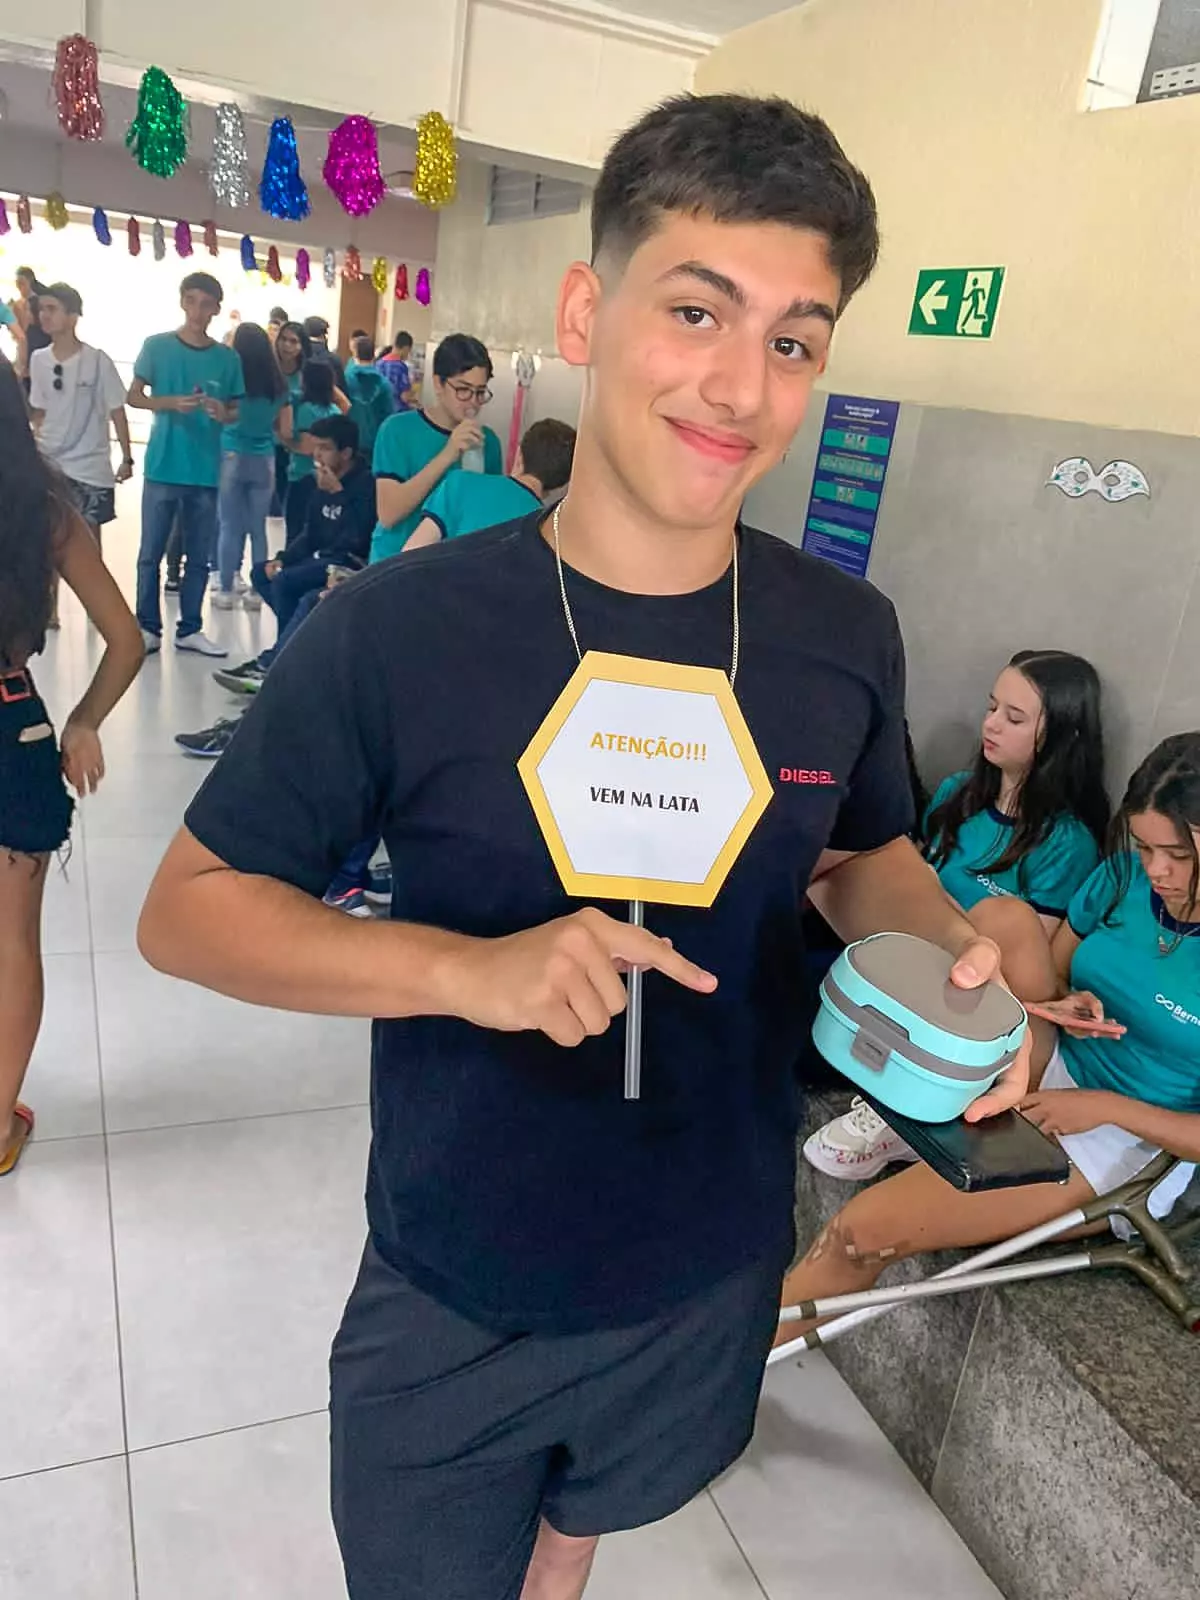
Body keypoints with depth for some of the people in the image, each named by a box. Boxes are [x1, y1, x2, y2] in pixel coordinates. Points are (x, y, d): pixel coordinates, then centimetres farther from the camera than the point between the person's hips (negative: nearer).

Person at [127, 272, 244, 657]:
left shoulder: (227, 358, 6)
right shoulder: (157, 346, 1)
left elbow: (236, 410, 11)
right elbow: (134, 396, 2)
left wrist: (223, 413, -12)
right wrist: (172, 403, -15)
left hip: (206, 471, 2)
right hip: (163, 466, -2)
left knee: (200, 556, 7)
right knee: (151, 552, 2)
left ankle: (190, 630, 17)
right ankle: (148, 628, 11)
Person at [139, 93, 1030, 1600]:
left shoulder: (847, 636, -11)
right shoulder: (399, 628, -21)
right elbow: (187, 906, -14)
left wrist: (953, 946, -16)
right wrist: (464, 966, -30)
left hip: (710, 1278, 3)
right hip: (449, 1304, -2)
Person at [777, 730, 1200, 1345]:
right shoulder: (1125, 877, -4)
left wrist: (1105, 1105, -20)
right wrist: (1061, 1006, -12)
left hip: (1123, 1133, -5)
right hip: (1045, 1066, 5)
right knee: (1008, 915, -22)